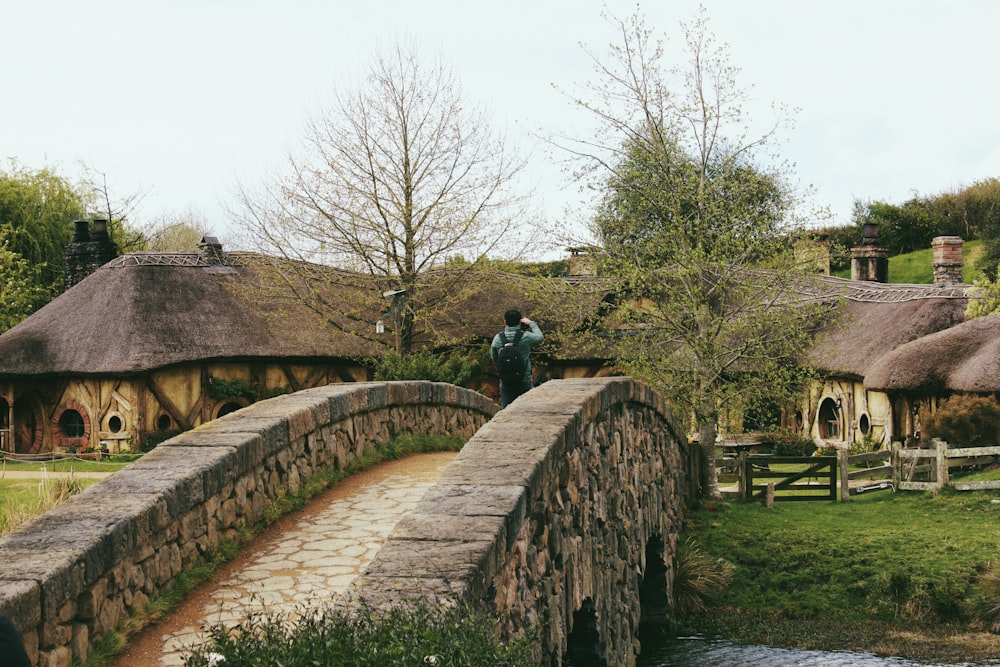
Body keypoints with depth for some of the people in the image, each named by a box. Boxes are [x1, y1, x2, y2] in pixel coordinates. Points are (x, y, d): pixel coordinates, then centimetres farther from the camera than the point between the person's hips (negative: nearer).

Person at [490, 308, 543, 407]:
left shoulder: (498, 338, -5)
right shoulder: (525, 337, -13)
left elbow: (494, 359, 7)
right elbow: (540, 337, 9)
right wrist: (531, 323, 19)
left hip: (505, 383, 2)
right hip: (524, 383, -2)